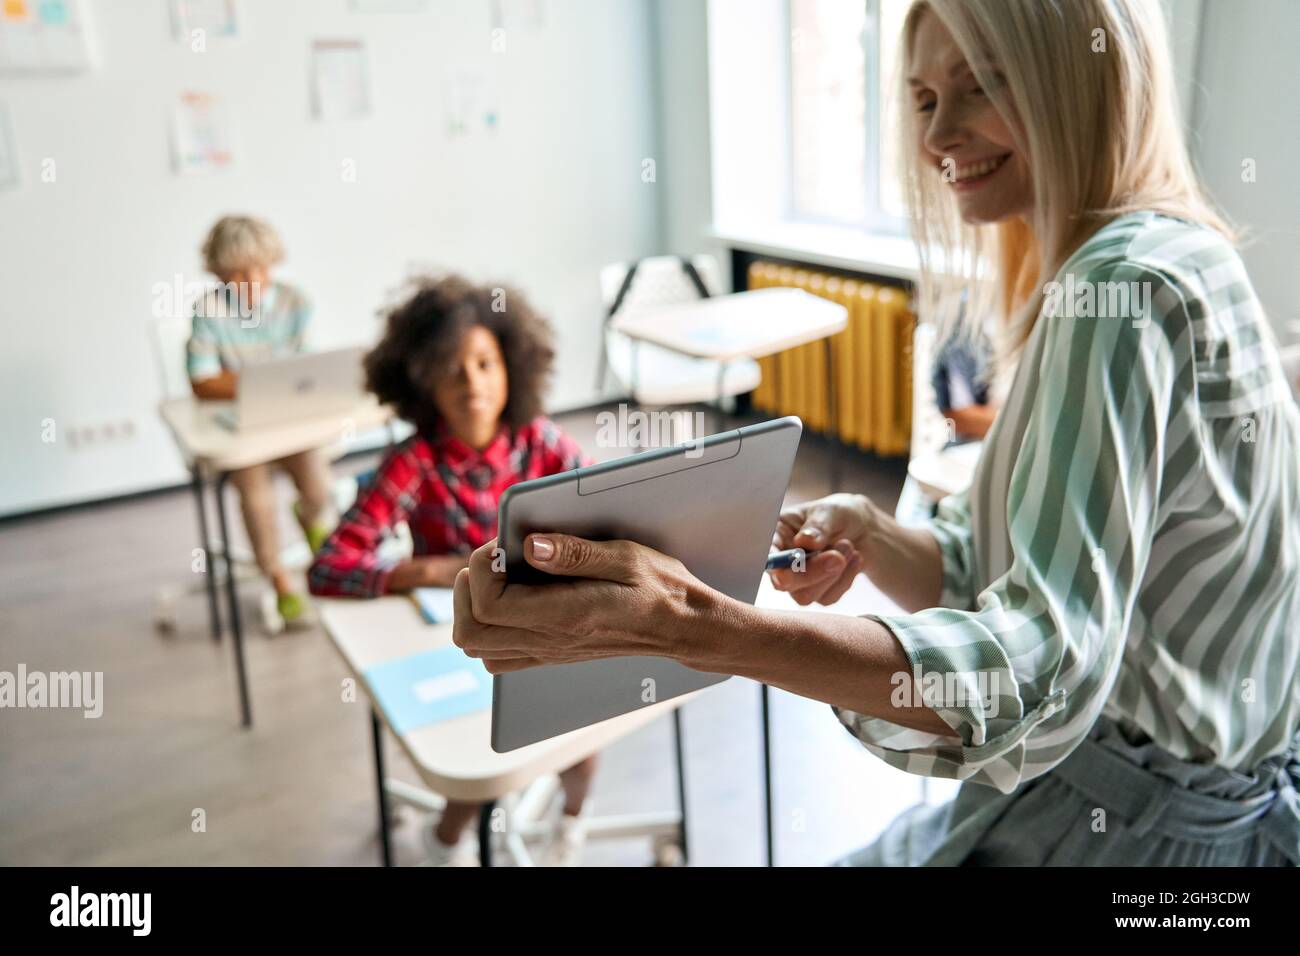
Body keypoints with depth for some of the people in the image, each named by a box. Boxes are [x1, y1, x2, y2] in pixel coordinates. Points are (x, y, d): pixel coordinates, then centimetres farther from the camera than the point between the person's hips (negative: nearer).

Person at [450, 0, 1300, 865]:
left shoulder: (1131, 285, -23)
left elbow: (1047, 669, -33)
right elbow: (985, 578, 8)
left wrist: (693, 628, -43)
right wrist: (861, 533, -12)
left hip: (1138, 826, -8)